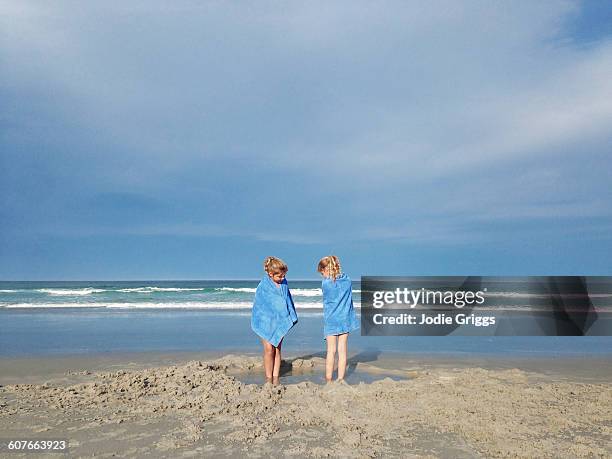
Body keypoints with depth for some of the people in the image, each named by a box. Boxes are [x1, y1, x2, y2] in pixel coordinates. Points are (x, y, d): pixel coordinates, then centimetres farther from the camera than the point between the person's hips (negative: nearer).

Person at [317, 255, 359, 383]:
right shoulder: (347, 280, 0)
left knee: (331, 350, 4)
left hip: (331, 320, -3)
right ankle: (341, 379, 15)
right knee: (342, 350, 8)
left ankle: (329, 380, 11)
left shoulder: (325, 283, -12)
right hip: (345, 319, 3)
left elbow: (327, 299, 1)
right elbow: (348, 298, 9)